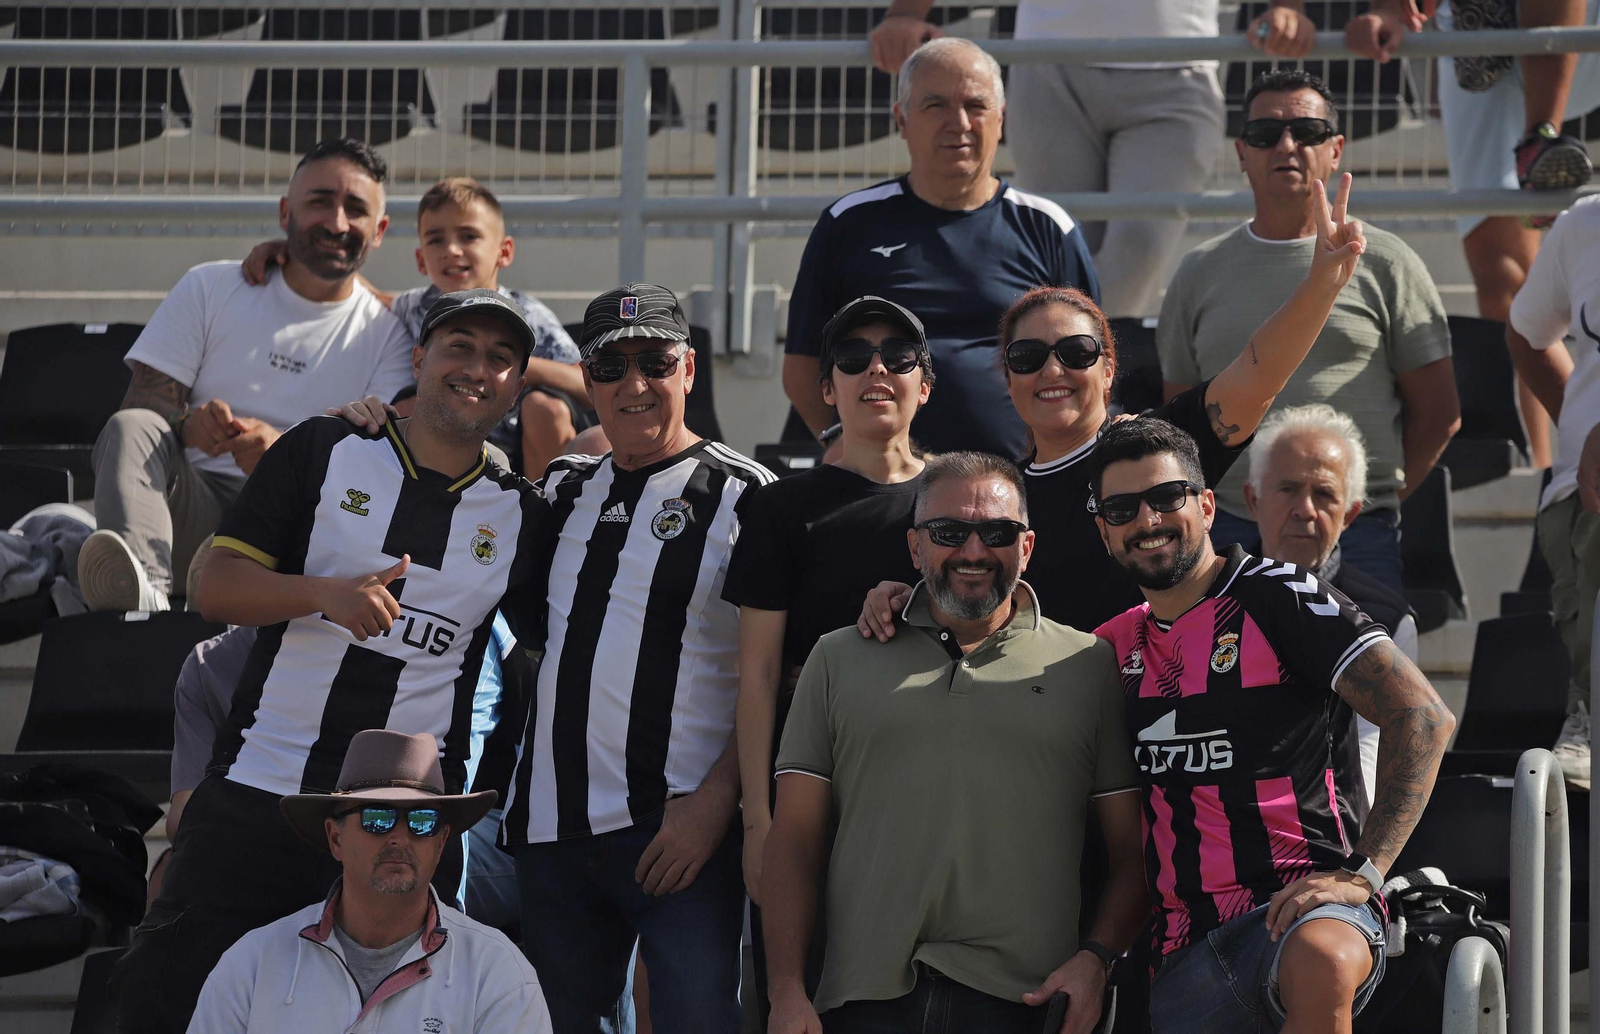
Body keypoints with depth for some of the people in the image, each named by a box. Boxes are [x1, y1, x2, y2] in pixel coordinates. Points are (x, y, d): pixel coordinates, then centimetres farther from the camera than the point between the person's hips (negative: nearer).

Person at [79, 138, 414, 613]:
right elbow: (143, 401, 6)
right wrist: (189, 425, -20)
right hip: (195, 511, 1)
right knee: (131, 429, -28)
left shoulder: (386, 336, 12)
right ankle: (140, 595, -57)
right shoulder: (210, 288, 15)